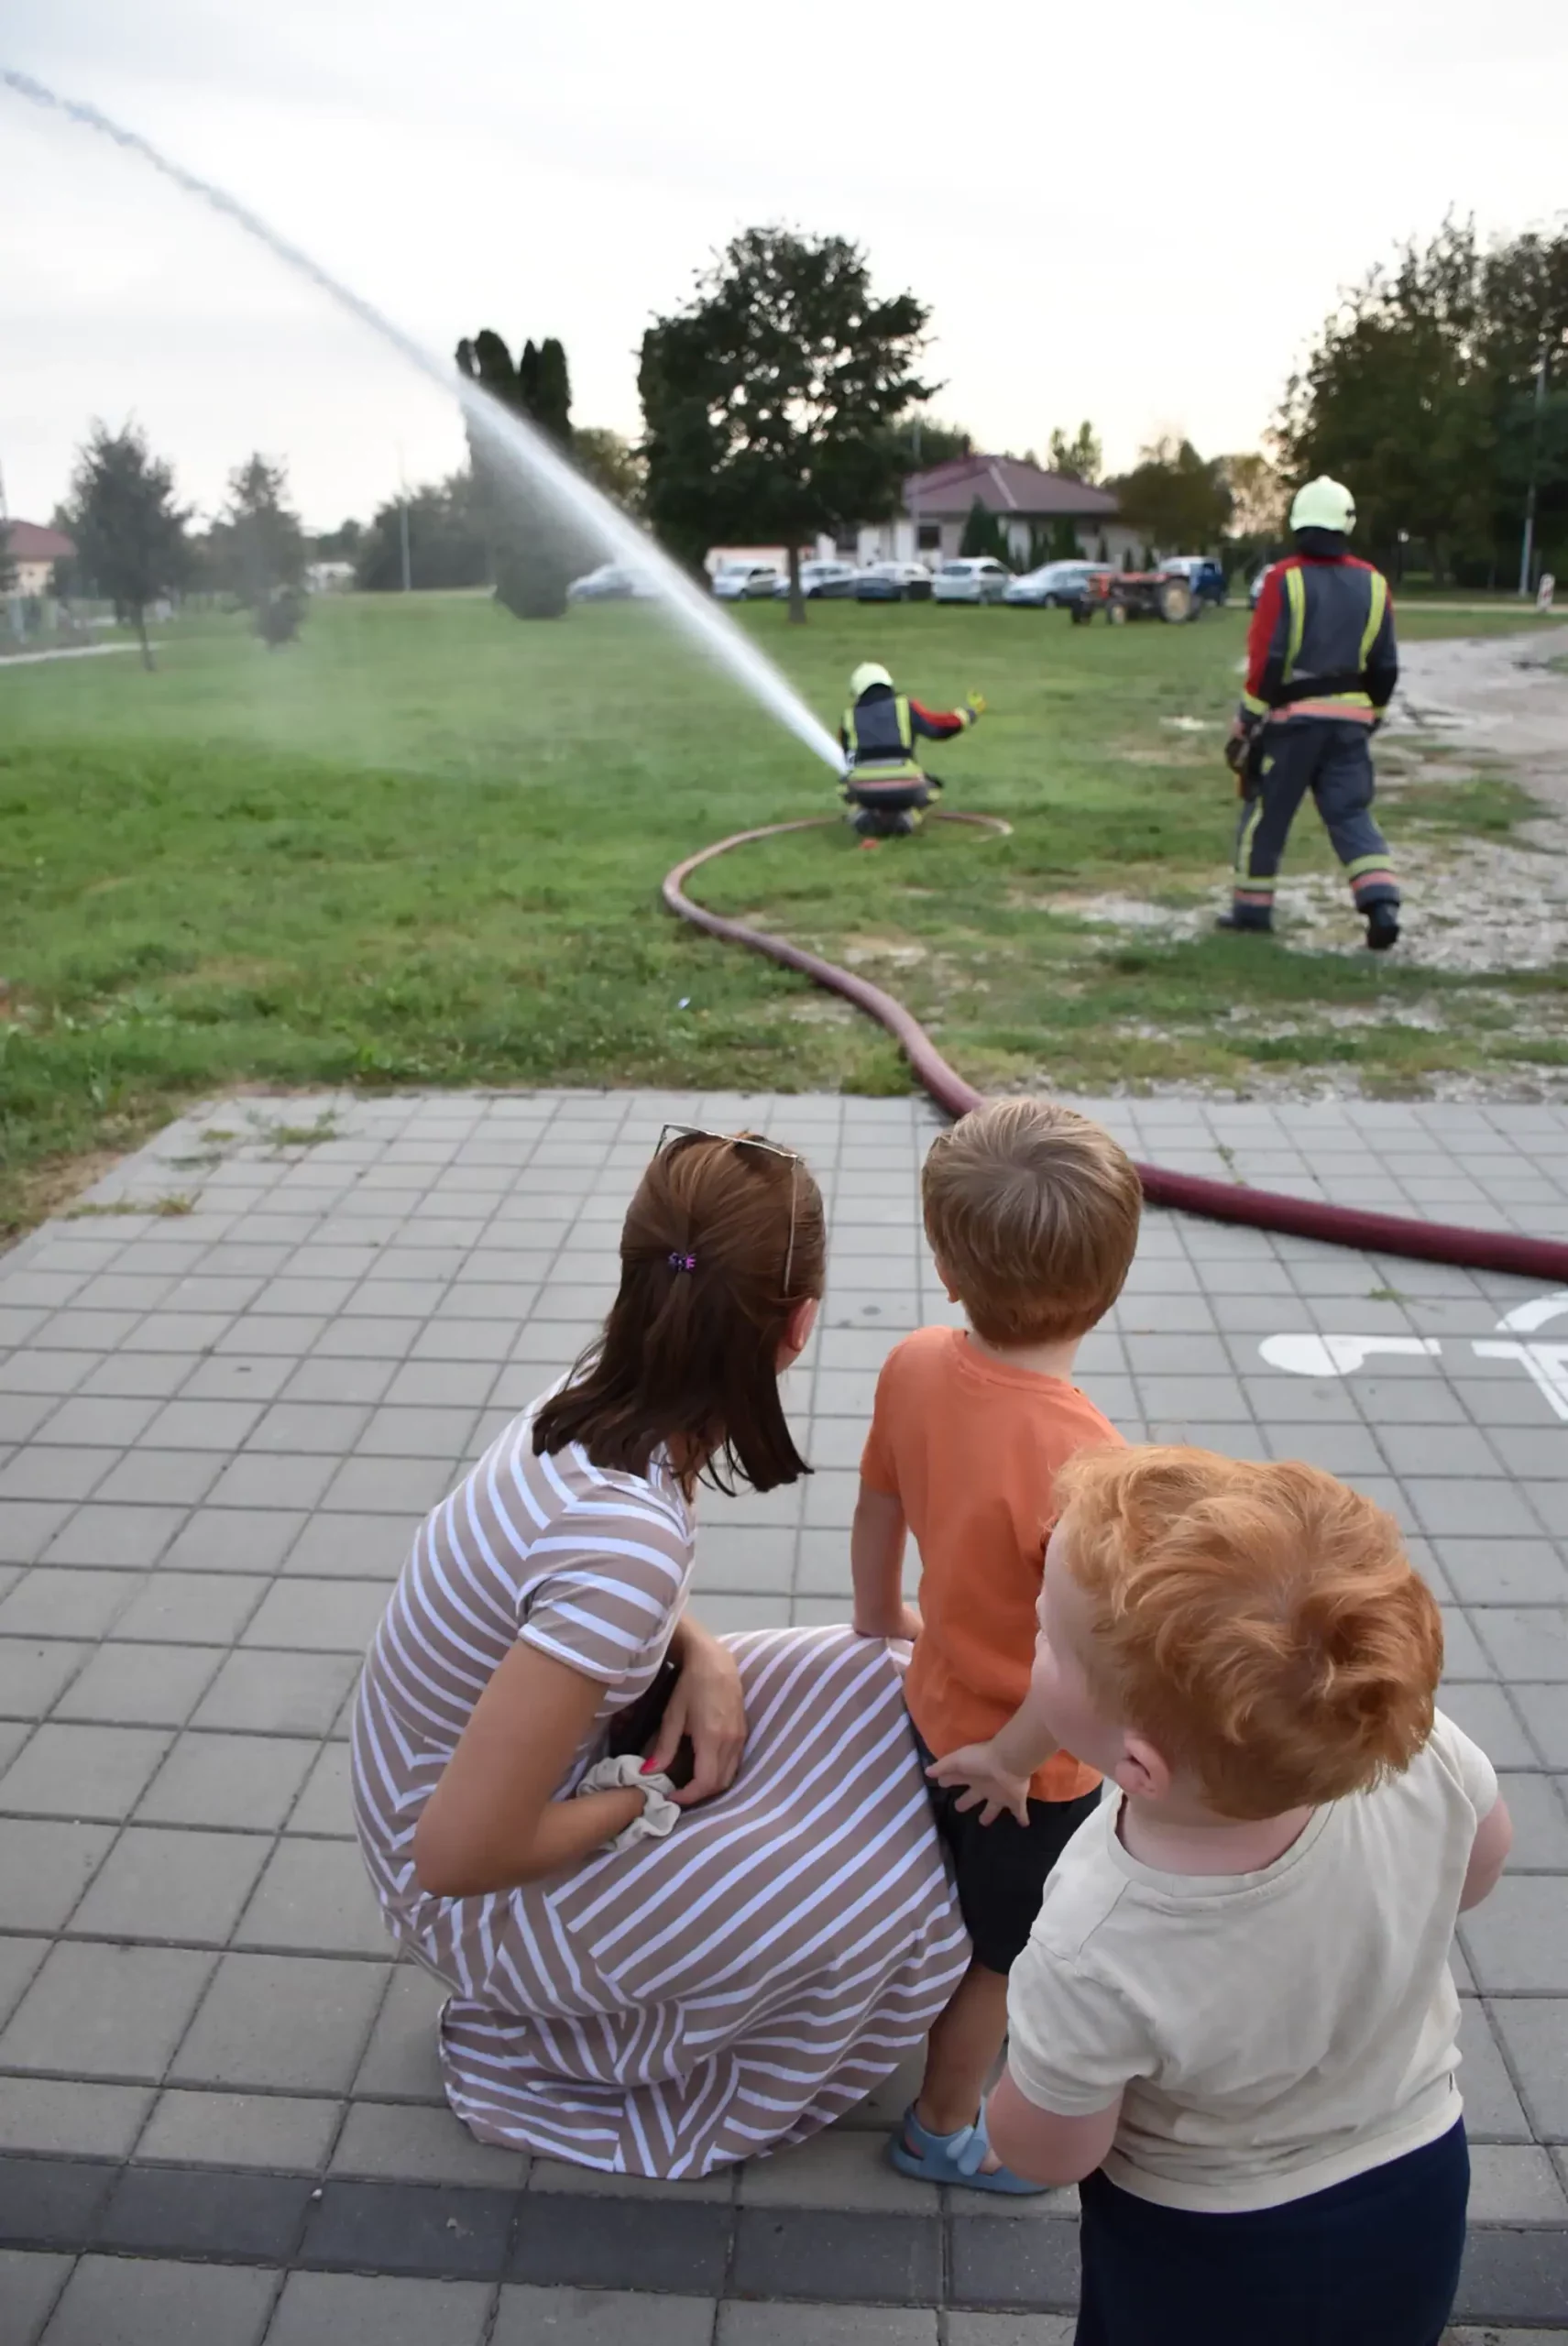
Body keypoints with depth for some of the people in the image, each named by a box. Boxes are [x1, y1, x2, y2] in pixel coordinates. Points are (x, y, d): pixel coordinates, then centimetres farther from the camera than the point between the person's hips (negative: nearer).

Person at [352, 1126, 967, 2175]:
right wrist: (649, 1800, -16)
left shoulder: (595, 1400, -14)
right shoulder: (625, 1535, -37)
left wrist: (701, 1654, -8)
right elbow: (460, 1853, -31)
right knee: (875, 1901, -9)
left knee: (861, 1691, 1)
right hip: (481, 1884, -7)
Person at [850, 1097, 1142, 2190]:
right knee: (1005, 1955, 21)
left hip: (940, 1712, 6)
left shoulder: (915, 1365, -18)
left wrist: (880, 1615, 18)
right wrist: (1014, 1759, -19)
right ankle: (944, 2130, 44)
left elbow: (878, 1509, -1)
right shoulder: (1081, 1463, -39)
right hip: (1027, 1769, -6)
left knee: (978, 1915, 34)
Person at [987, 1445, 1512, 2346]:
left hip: (1209, 2269, -3)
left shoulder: (1090, 1959, -40)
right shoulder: (1421, 1748, -32)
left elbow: (1049, 2155, -18)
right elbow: (1477, 1871, -7)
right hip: (1419, 2196, 3)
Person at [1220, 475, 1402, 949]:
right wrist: (1371, 717, 23)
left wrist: (1246, 724, -6)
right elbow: (1386, 666, 10)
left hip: (1293, 718, -4)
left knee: (1266, 813, 10)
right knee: (1351, 814, 7)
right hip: (1349, 719, 4)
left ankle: (1252, 908, 17)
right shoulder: (1373, 584, 6)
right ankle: (1382, 906, -7)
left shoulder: (1283, 580, -8)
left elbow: (1265, 662, -12)